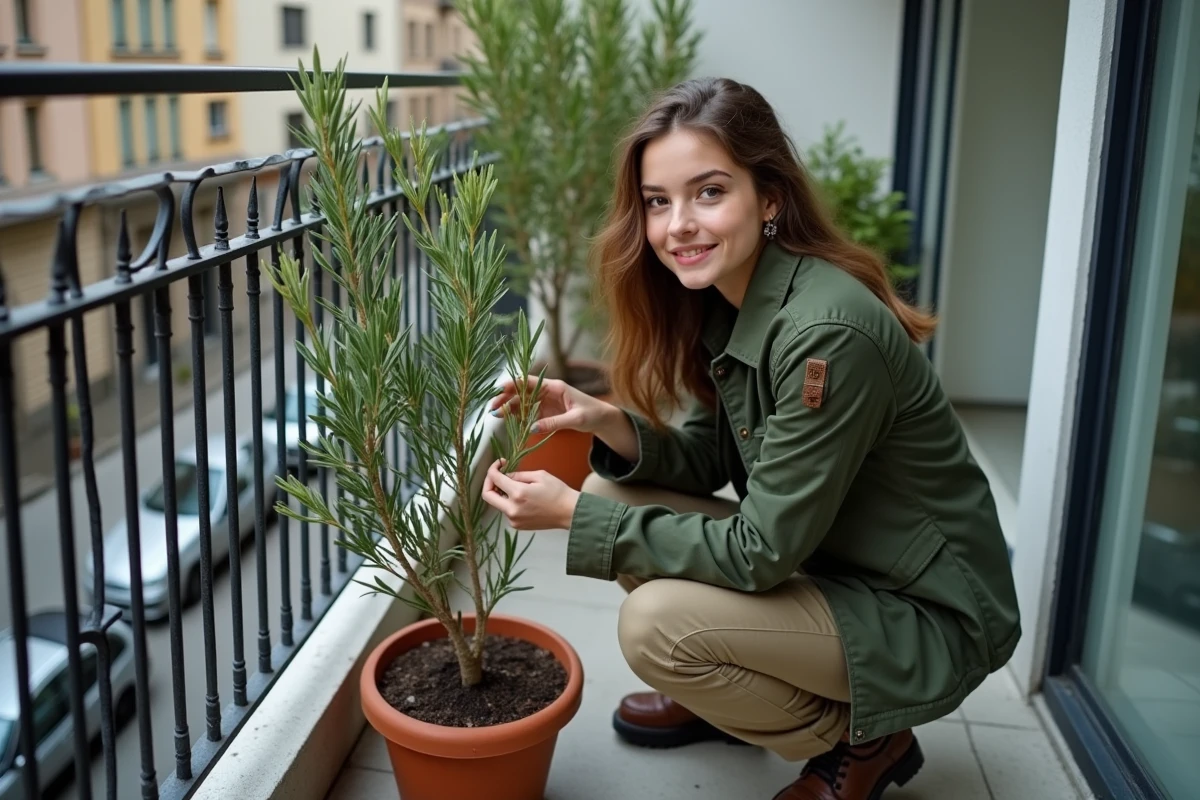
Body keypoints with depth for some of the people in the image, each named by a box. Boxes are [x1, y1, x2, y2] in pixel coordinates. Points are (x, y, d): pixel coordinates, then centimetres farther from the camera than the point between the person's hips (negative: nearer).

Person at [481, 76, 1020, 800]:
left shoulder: (829, 333, -30)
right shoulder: (726, 299, -3)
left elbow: (761, 552, -26)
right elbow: (709, 461, 3)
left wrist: (574, 516, -23)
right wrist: (607, 424, -15)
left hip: (928, 618, -8)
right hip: (827, 567, 8)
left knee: (657, 624, -23)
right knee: (616, 493, -2)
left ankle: (864, 740, 3)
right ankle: (718, 699, 18)